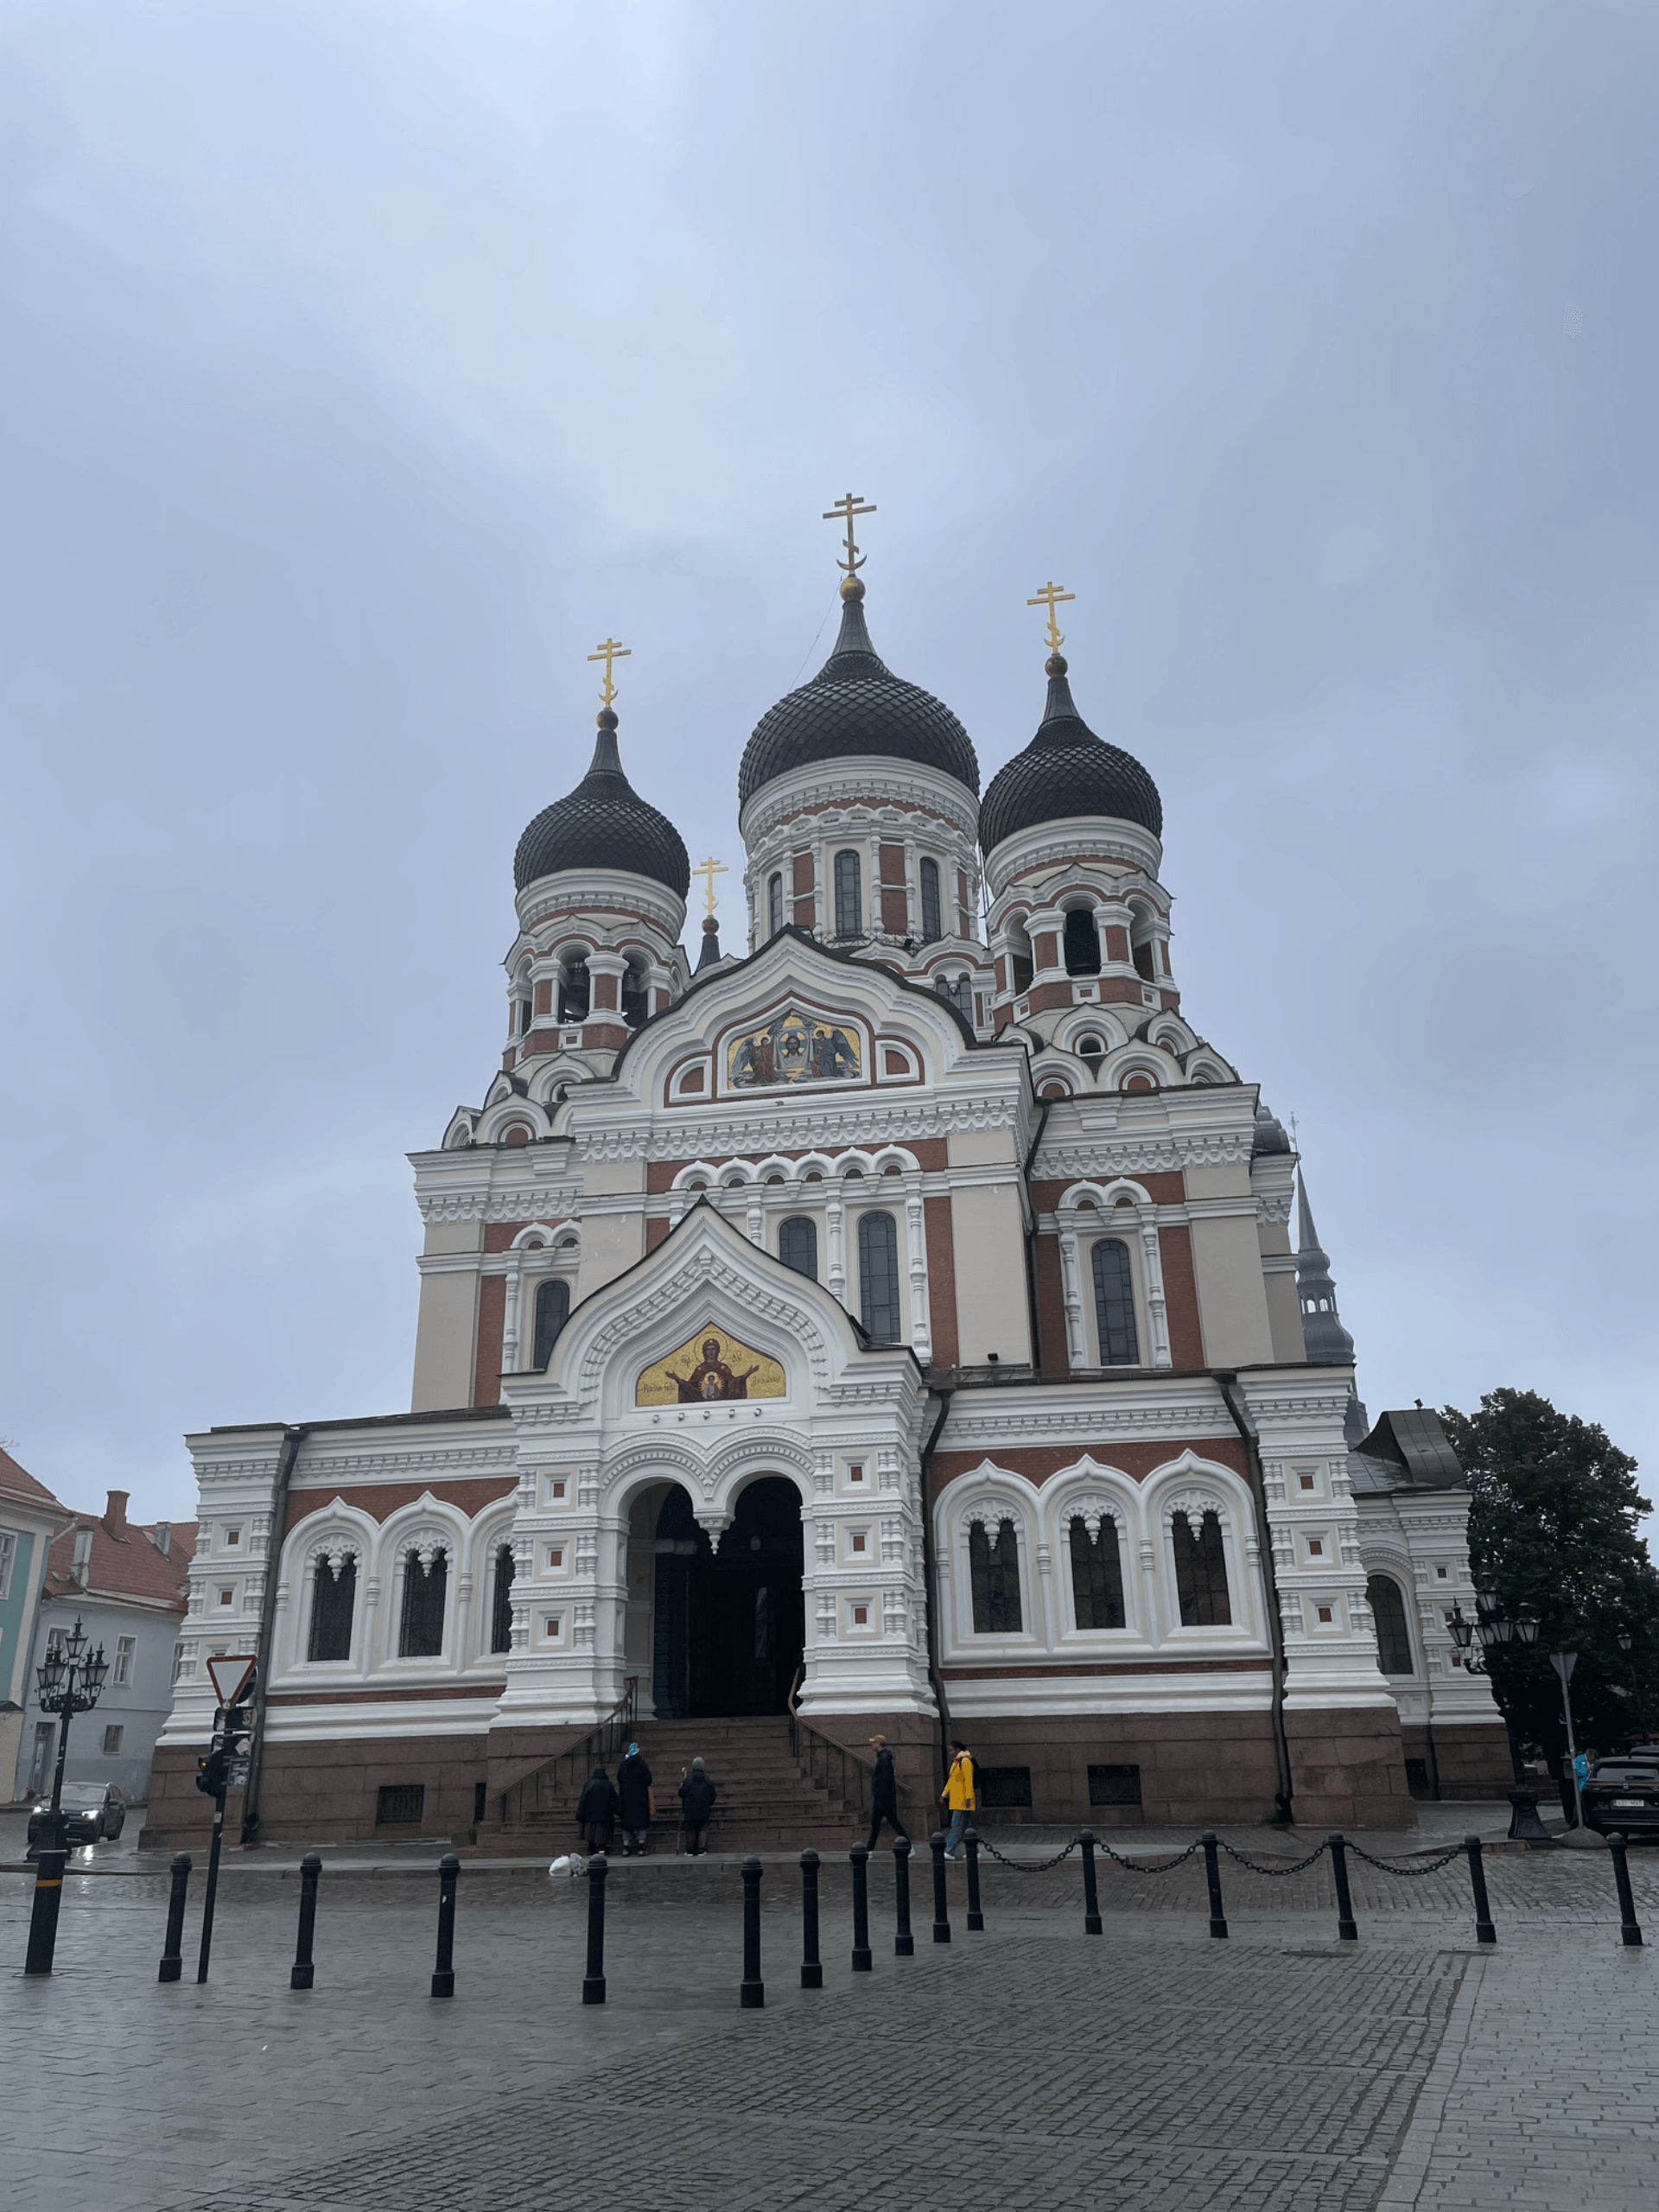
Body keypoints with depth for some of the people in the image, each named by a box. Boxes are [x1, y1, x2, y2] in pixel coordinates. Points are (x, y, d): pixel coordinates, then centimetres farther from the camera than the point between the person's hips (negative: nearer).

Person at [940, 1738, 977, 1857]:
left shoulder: (965, 1761, -12)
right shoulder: (955, 1762, 17)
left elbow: (969, 1781, -18)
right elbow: (951, 1780, 22)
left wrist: (968, 1797, -22)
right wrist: (944, 1795, 20)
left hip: (962, 1800, -10)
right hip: (956, 1799, 10)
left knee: (957, 1825, -11)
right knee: (965, 1825, 10)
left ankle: (949, 1852, -14)